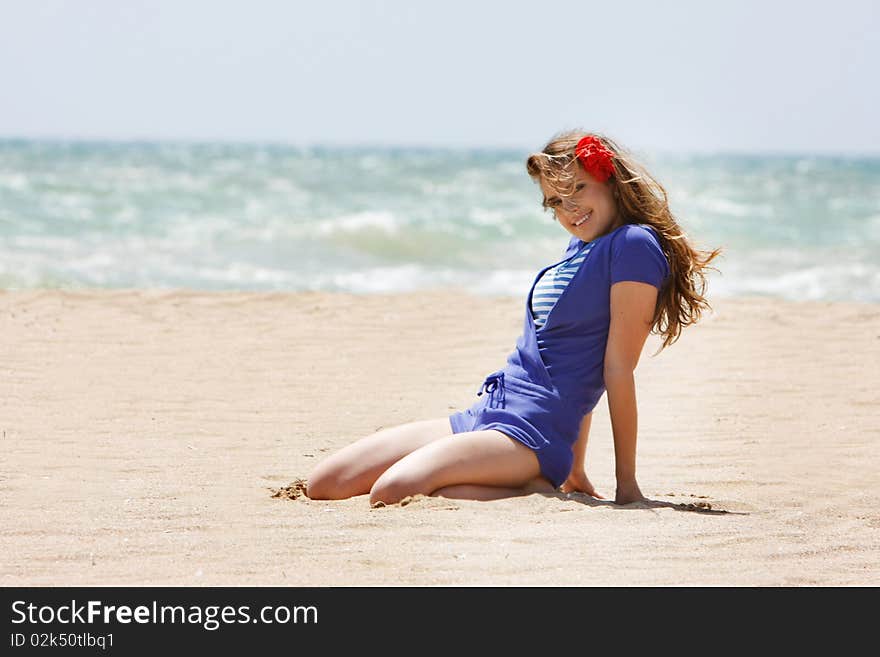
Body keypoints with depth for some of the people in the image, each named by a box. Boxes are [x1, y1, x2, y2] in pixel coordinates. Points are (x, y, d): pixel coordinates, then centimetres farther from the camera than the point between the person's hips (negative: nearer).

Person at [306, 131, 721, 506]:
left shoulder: (633, 246, -11)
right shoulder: (580, 246, 19)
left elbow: (618, 368, -13)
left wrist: (626, 484, -11)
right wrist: (573, 468, 20)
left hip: (532, 431, -10)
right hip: (482, 415, 10)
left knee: (393, 492, -32)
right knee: (323, 485, 3)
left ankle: (537, 496, -10)